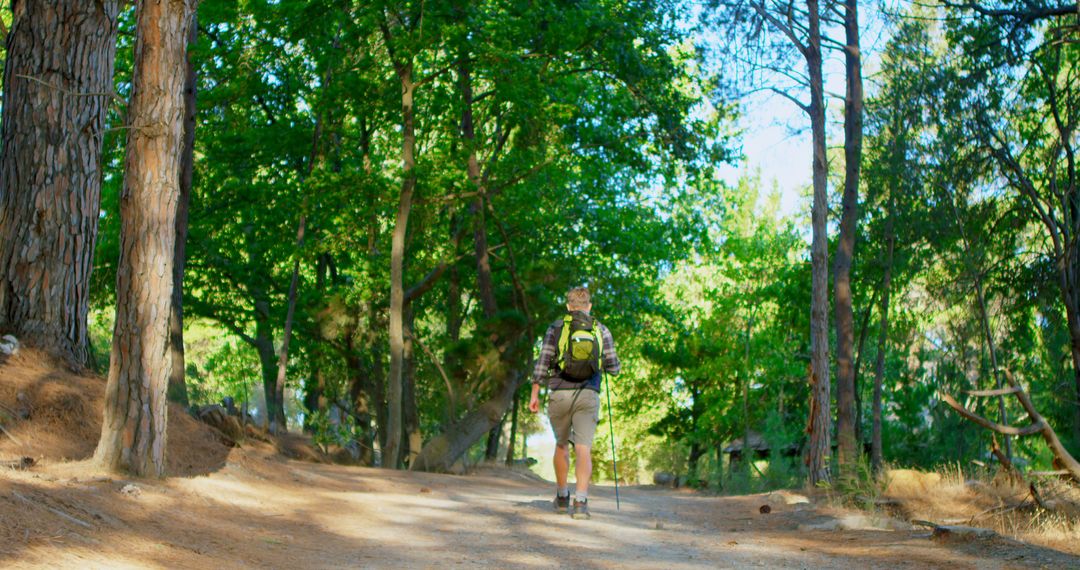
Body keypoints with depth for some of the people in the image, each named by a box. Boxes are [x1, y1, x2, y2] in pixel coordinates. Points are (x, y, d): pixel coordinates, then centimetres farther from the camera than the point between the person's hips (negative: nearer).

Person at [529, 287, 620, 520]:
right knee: (583, 450, -5)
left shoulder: (556, 328, 5)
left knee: (562, 445, 19)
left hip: (560, 394, 1)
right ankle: (580, 502, -19)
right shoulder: (601, 330, 7)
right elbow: (614, 368, 5)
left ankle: (562, 497, 28)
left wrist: (534, 394, 3)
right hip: (588, 395, -1)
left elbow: (542, 362, -1)